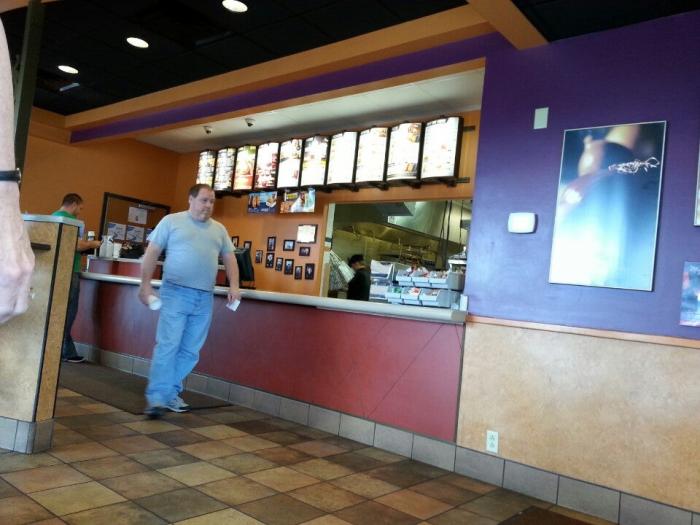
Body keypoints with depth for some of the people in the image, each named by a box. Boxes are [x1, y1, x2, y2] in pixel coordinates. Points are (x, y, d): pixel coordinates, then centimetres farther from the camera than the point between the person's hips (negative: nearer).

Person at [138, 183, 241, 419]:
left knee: (190, 351, 7)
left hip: (205, 298, 5)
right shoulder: (171, 221, 3)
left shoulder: (219, 229, 15)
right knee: (167, 345, -10)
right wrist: (145, 284, -7)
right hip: (176, 292, -5)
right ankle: (156, 397, -7)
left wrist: (234, 286, 2)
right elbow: (152, 252, 0)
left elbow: (229, 257, 17)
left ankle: (171, 393, 18)